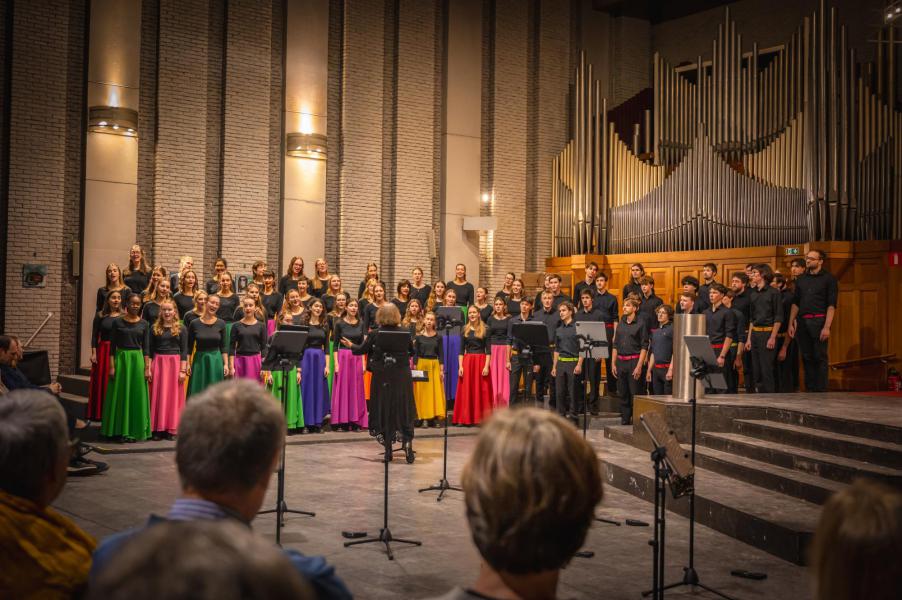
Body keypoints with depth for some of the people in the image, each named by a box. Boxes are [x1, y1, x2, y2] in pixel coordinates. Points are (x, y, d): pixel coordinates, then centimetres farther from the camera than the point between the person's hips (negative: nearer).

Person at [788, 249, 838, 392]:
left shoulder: (828, 278, 0)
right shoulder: (801, 280, 15)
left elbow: (831, 305, -6)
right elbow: (795, 303, 16)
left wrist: (827, 327, -14)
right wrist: (791, 323, 6)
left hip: (819, 321, -5)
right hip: (803, 322, 5)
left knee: (820, 357, -4)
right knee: (807, 357, 7)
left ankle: (821, 390, 0)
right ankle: (809, 389, 14)